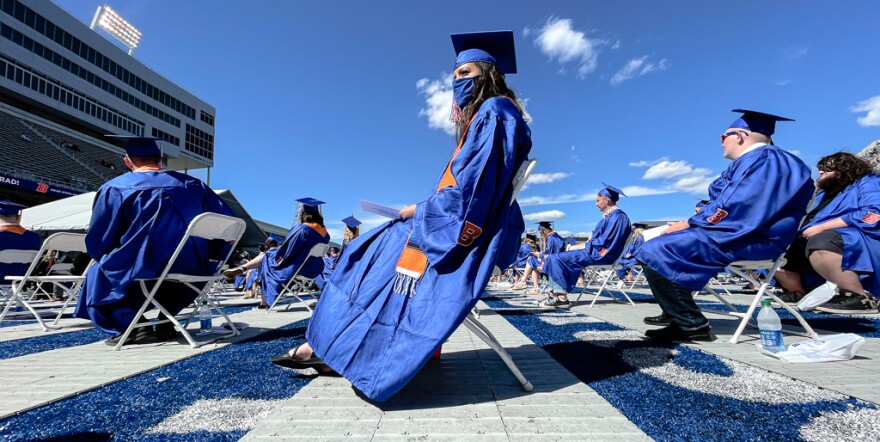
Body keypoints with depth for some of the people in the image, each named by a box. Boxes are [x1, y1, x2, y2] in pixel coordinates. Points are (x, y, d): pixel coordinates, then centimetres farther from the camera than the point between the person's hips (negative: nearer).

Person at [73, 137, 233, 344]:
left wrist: (110, 260, 25)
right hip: (193, 270, 3)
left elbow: (97, 243, 2)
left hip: (145, 272, -3)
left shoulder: (114, 188, -2)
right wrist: (205, 257, 16)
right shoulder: (193, 184, 6)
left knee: (97, 274, 28)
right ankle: (166, 322, 24)